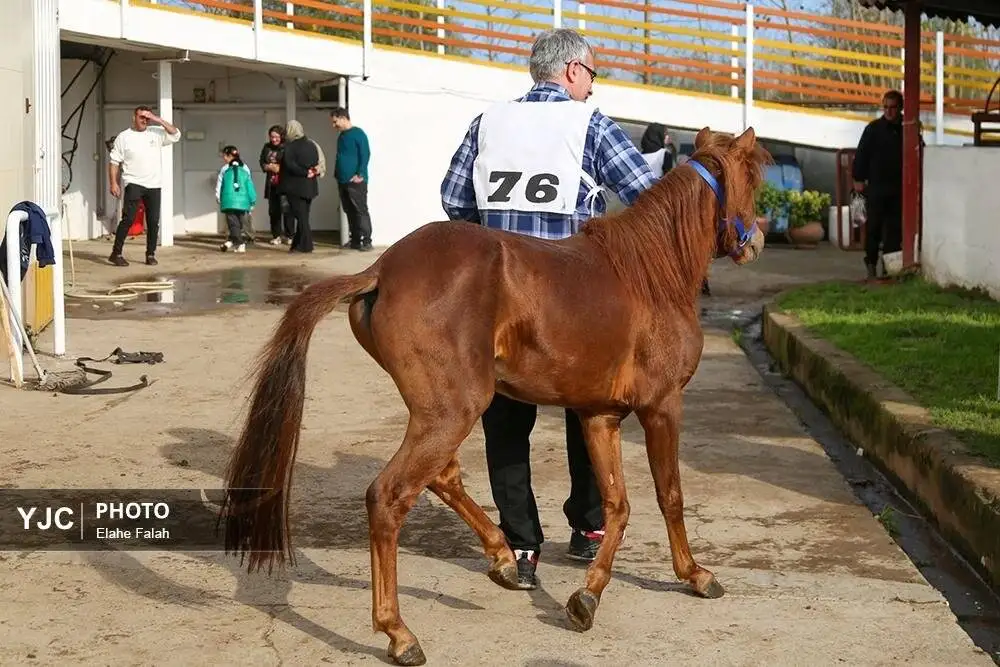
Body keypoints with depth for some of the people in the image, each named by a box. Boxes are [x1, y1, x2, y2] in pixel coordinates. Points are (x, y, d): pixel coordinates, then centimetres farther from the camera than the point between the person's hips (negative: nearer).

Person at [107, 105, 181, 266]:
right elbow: (114, 162, 1)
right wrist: (113, 183, -8)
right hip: (134, 184, -4)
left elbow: (175, 134, 0)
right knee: (128, 219, -13)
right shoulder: (124, 137, 3)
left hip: (154, 186, 4)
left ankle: (151, 254, 14)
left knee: (153, 221, 4)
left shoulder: (156, 134, 10)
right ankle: (116, 253, -9)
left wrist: (158, 120, -7)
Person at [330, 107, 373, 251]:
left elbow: (365, 154, -13)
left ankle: (366, 241, -6)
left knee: (361, 211, -7)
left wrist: (360, 175, -17)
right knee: (350, 212, 9)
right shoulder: (341, 136, 16)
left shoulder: (358, 133, -8)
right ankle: (355, 240, 14)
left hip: (356, 181, -8)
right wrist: (337, 174, 14)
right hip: (343, 181, 8)